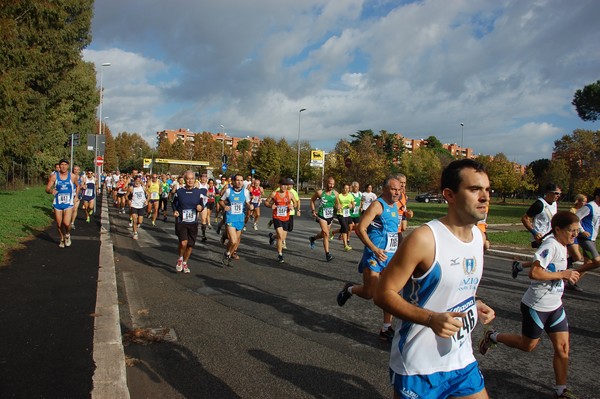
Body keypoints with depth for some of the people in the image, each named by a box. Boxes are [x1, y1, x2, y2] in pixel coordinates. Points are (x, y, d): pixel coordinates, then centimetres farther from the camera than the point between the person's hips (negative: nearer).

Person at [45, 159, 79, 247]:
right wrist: (51, 191, -29)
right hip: (57, 203, 1)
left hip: (68, 204, -1)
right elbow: (47, 189, -7)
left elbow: (77, 185, 16)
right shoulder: (54, 176, -5)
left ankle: (67, 234, 15)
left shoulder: (73, 176, -4)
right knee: (59, 224, 10)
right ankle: (62, 239, 36)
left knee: (66, 223, -17)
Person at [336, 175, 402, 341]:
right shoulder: (377, 205, -13)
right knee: (369, 293, -4)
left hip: (390, 256, 7)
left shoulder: (395, 206, 12)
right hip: (374, 256, -7)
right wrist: (374, 249, -27)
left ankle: (386, 329, 15)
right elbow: (360, 229, -19)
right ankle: (349, 289, 28)